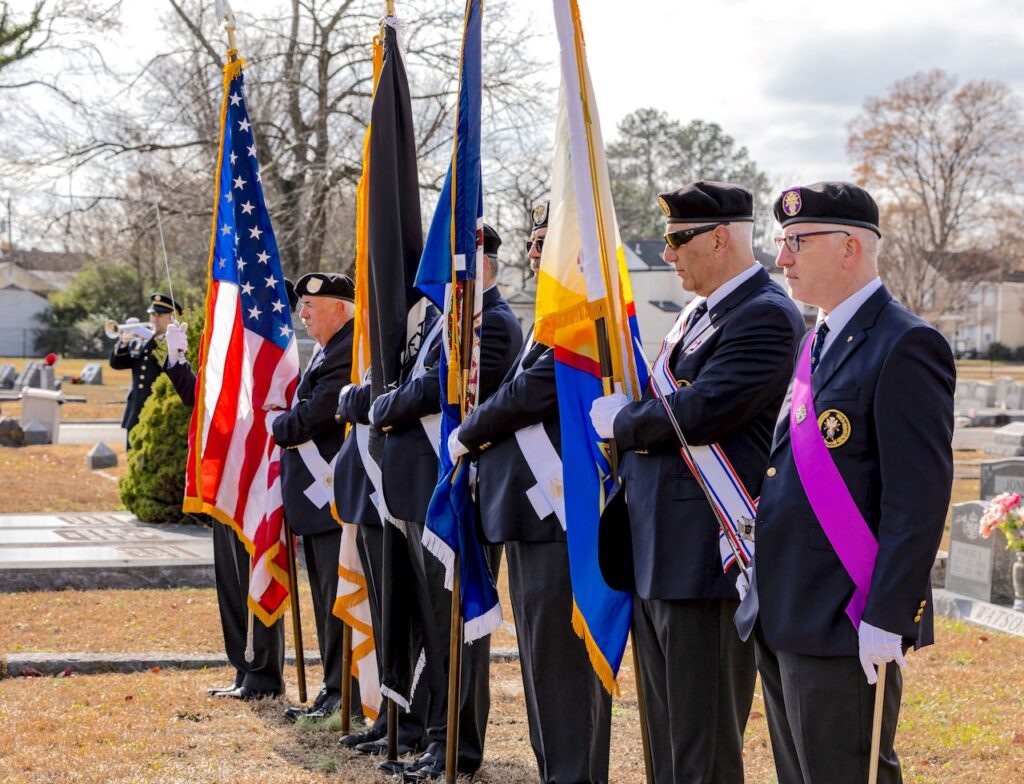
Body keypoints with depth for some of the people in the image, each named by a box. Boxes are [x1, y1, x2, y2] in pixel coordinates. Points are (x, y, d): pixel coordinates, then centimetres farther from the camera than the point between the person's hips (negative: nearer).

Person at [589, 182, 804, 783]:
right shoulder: (699, 314, 17)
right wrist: (628, 423, 1)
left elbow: (700, 412, -23)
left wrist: (621, 423, -7)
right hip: (657, 553, 10)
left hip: (707, 558, -10)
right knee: (667, 734, 18)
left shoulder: (766, 316, -14)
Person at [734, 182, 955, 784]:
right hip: (782, 620, 9)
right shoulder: (817, 342, 16)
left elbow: (919, 497, -19)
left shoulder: (905, 346, -13)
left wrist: (887, 619, -22)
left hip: (845, 624, -9)